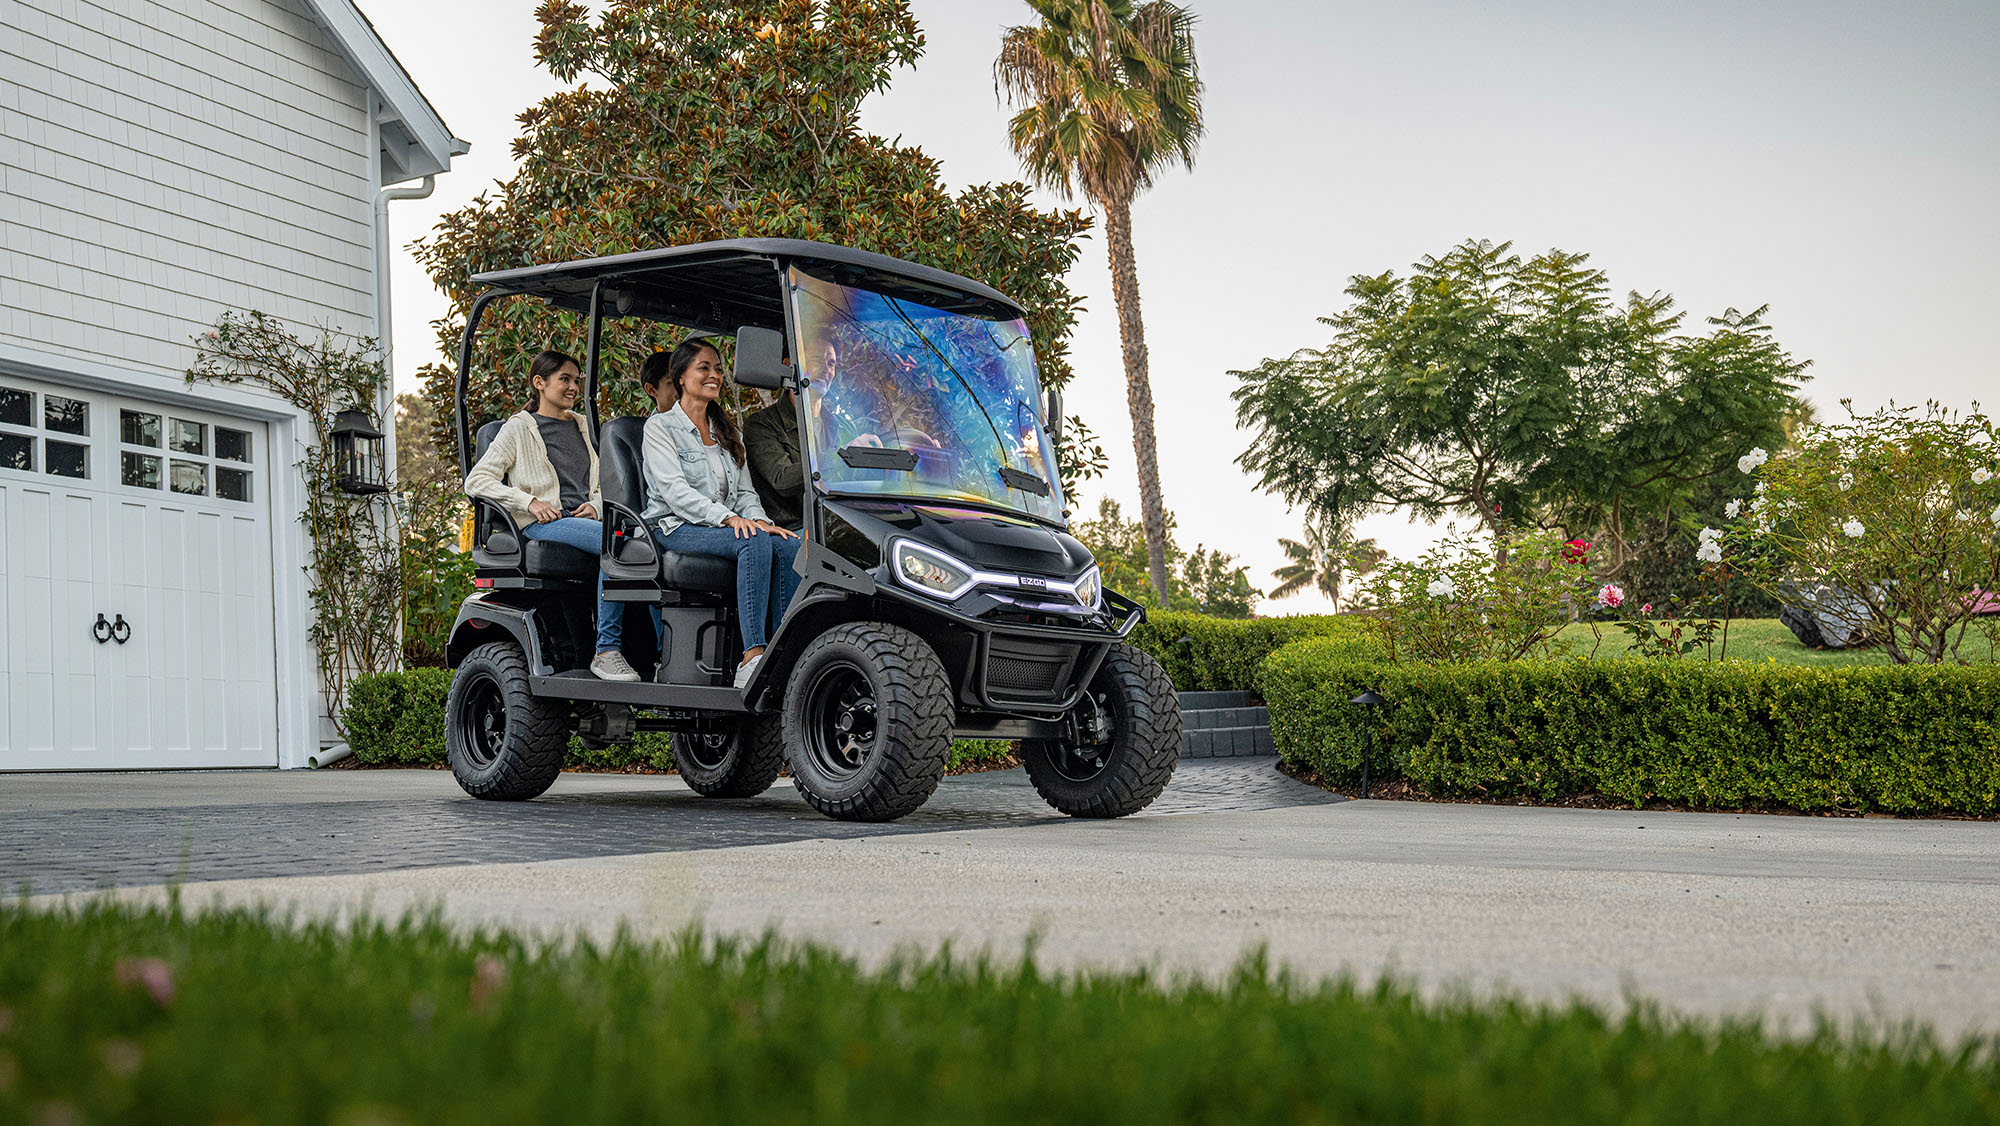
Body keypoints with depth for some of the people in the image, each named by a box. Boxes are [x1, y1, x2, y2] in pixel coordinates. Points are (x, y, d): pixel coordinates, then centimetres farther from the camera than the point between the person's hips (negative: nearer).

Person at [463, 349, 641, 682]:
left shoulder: (581, 426, 26)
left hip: (583, 519, 5)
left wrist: (594, 504, 5)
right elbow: (476, 482, 1)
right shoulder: (519, 428, 8)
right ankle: (605, 651, -34)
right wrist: (530, 501, -11)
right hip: (542, 526, -5)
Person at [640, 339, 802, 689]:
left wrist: (759, 519, -7)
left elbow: (744, 491, 17)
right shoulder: (660, 427, 2)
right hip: (675, 529, -6)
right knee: (755, 543, -34)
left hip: (726, 526, 6)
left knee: (789, 544, -25)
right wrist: (728, 518, -25)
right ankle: (752, 659, -41)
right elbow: (674, 490, -12)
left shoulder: (727, 431, 23)